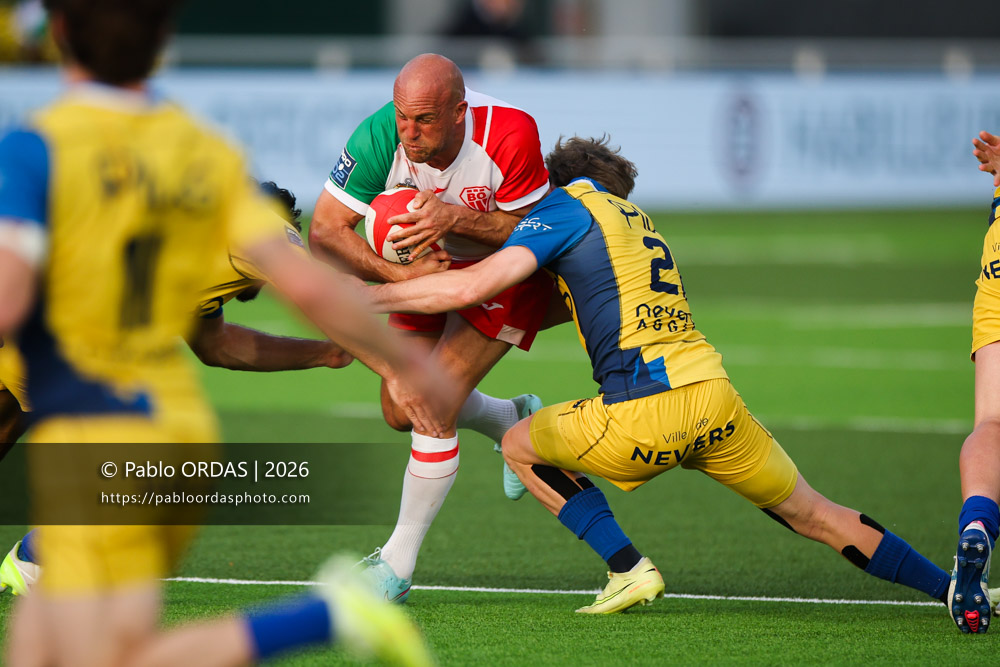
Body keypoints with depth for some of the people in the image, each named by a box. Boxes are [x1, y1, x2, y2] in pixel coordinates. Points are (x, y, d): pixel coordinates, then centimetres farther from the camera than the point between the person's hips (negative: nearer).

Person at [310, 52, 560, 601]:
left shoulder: (510, 134, -36)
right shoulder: (377, 138, -30)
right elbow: (324, 231, -27)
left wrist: (456, 217, -40)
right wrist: (396, 274, -41)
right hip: (430, 267, 4)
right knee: (401, 411, 7)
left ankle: (398, 563, -4)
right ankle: (514, 421, 39)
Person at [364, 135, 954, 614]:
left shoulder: (566, 204, 7)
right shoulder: (639, 221, 29)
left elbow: (473, 286, -6)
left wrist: (372, 296, 3)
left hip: (645, 411, -6)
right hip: (715, 398, 6)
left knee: (519, 446, 17)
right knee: (820, 519, 17)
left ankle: (630, 570, 6)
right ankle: (955, 588, 13)